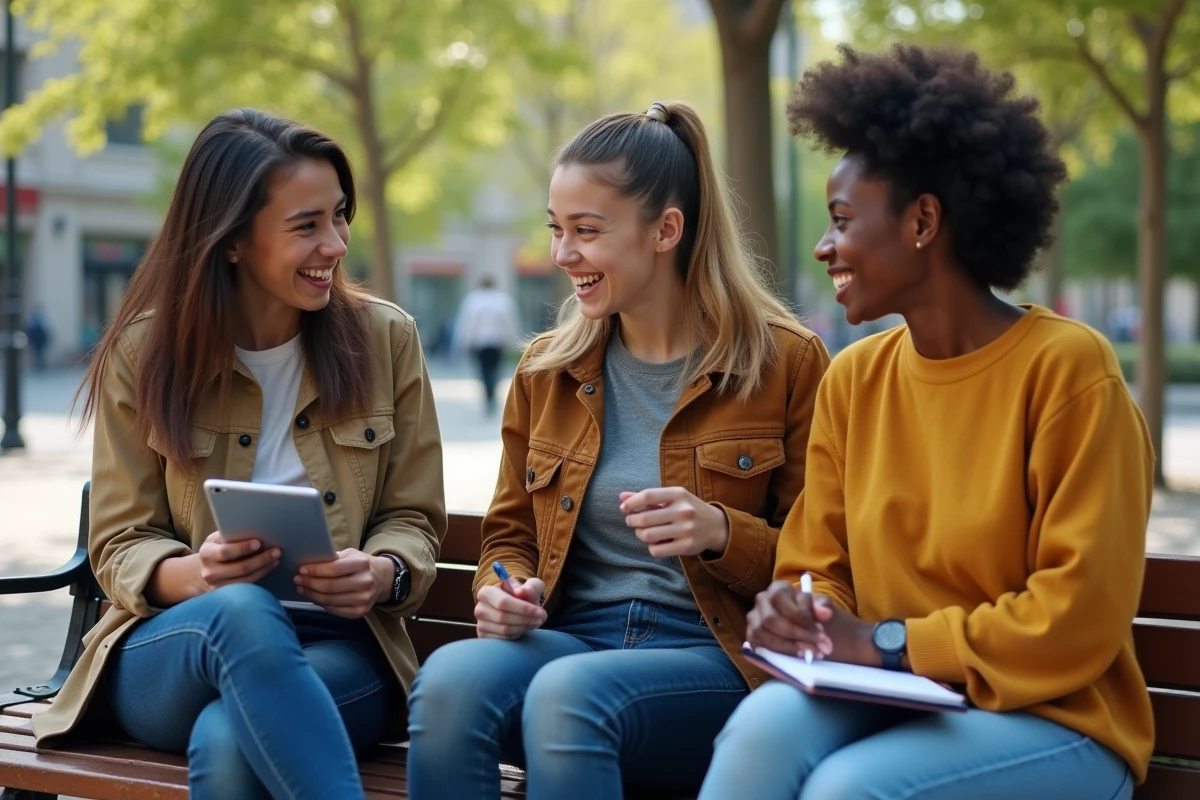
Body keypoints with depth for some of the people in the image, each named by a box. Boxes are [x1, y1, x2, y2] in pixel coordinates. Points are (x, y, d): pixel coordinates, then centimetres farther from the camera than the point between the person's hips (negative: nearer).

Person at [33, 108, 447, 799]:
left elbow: (414, 519, 9)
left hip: (340, 649, -1)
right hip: (170, 649, 1)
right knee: (242, 611, -39)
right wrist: (193, 573, -21)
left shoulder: (386, 339, 6)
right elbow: (120, 546, 4)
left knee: (227, 741, -38)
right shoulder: (144, 354, 3)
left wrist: (381, 574, -16)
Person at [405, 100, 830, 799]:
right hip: (570, 637, 4)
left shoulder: (786, 362, 2)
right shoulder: (546, 370, 14)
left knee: (567, 693, -37)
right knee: (448, 677, -32)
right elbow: (510, 534, 21)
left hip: (719, 660, -3)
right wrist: (504, 589, -3)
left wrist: (722, 533, -16)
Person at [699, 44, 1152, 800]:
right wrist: (795, 612, -12)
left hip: (1050, 721, -4)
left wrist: (888, 644, -16)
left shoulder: (1067, 369, -12)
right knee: (765, 725, -29)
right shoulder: (853, 380, 6)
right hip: (890, 701, 4)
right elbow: (819, 568, 11)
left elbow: (1078, 618, -14)